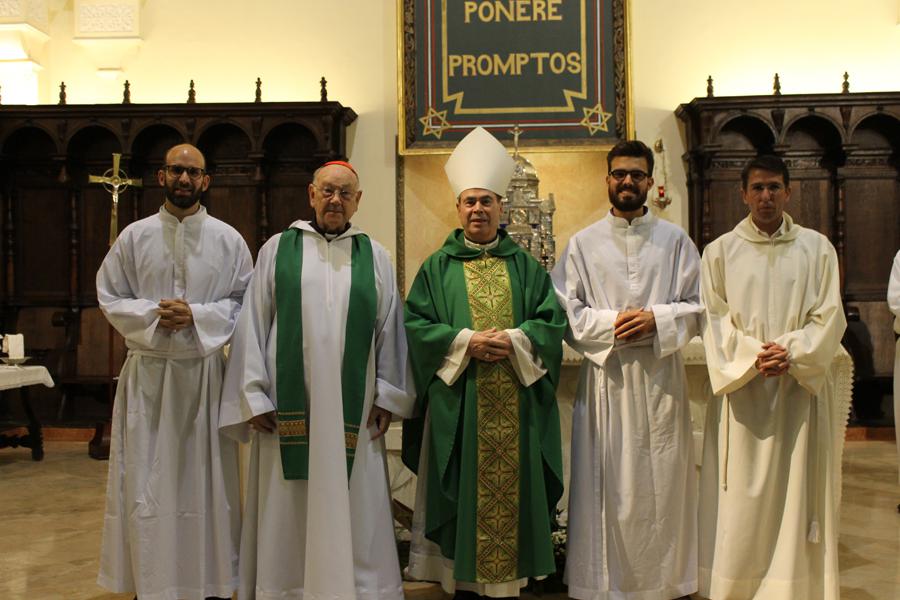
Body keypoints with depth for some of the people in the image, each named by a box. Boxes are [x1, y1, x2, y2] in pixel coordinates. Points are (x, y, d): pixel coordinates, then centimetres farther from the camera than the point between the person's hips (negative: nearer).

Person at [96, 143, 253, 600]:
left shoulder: (228, 239, 3)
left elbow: (245, 302, 1)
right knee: (147, 480, 4)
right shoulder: (134, 236, 5)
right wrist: (153, 314, -13)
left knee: (205, 477, 5)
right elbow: (109, 297, 5)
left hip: (204, 371, 0)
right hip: (147, 373, 1)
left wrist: (196, 316, -14)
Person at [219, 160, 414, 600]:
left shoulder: (375, 257, 7)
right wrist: (254, 396, -4)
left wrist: (387, 397, 4)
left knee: (353, 510, 7)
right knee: (287, 513, 7)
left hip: (353, 409, 1)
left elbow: (389, 331, 8)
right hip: (288, 405, 0)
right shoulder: (277, 250, 4)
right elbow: (253, 326, 2)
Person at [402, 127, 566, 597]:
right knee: (463, 489, 2)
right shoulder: (438, 267, 7)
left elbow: (553, 322, 4)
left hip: (515, 404, 1)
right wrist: (465, 341, -14)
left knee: (511, 485, 4)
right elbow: (415, 324, -1)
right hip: (457, 402, -1)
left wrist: (515, 340, -14)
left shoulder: (524, 265, 10)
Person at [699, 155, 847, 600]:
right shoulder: (720, 252, 6)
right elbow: (714, 319, 1)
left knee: (798, 491, 3)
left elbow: (829, 316, 1)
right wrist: (752, 356, -14)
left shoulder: (816, 248, 8)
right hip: (742, 389, 0)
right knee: (742, 495, 1)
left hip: (801, 386, 1)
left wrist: (791, 352, -14)